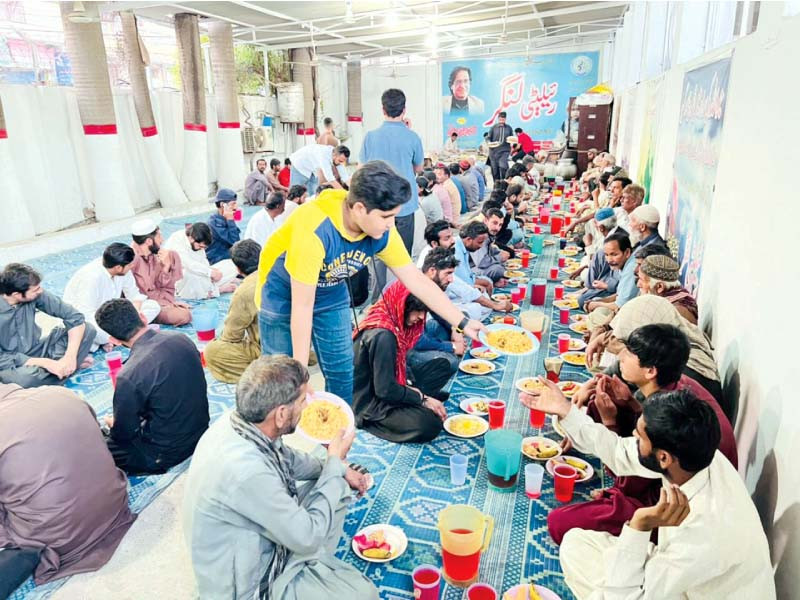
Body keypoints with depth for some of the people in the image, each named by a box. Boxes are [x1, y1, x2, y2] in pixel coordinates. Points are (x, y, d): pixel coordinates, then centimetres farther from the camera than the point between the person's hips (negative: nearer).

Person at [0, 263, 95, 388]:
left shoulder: (36, 294, -15)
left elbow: (74, 317, -13)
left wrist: (70, 355, -24)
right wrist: (45, 363, -28)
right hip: (10, 365, -4)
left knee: (88, 329, -10)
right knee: (26, 376, -39)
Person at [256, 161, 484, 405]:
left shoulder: (382, 233, -20)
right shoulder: (314, 229, -38)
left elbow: (417, 280, -10)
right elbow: (302, 305, -32)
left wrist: (463, 323, -10)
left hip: (332, 295, 5)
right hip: (285, 296, -5)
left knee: (342, 374, 8)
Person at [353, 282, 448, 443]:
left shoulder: (392, 321, 2)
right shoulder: (382, 335, -27)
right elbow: (385, 390, -26)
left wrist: (414, 391, -7)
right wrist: (423, 398, -14)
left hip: (389, 388, 10)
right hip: (369, 405, -10)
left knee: (442, 365, 11)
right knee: (430, 425, -31)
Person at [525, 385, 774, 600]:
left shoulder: (705, 531, -39)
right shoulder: (692, 455, -19)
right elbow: (621, 453, 0)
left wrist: (638, 528, -42)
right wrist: (566, 410, -1)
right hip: (681, 572, 7)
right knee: (576, 543, 2)